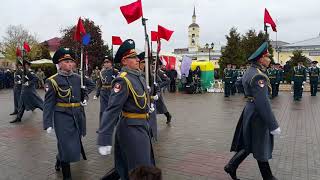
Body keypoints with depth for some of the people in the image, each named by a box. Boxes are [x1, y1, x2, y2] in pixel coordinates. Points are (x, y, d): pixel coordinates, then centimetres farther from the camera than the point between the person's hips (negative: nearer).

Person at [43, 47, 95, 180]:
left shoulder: (78, 78, 5)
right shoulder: (52, 81, -9)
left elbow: (91, 84, 25)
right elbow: (48, 104, -10)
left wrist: (85, 96, 11)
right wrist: (48, 124, -14)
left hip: (79, 116, 6)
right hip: (63, 117, -5)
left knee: (75, 142, 19)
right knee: (67, 147, -3)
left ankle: (59, 161, 50)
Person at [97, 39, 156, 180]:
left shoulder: (139, 75, 6)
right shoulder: (123, 80, -21)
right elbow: (111, 110, -26)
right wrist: (104, 140, -30)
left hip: (142, 126, 9)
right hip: (131, 128, -9)